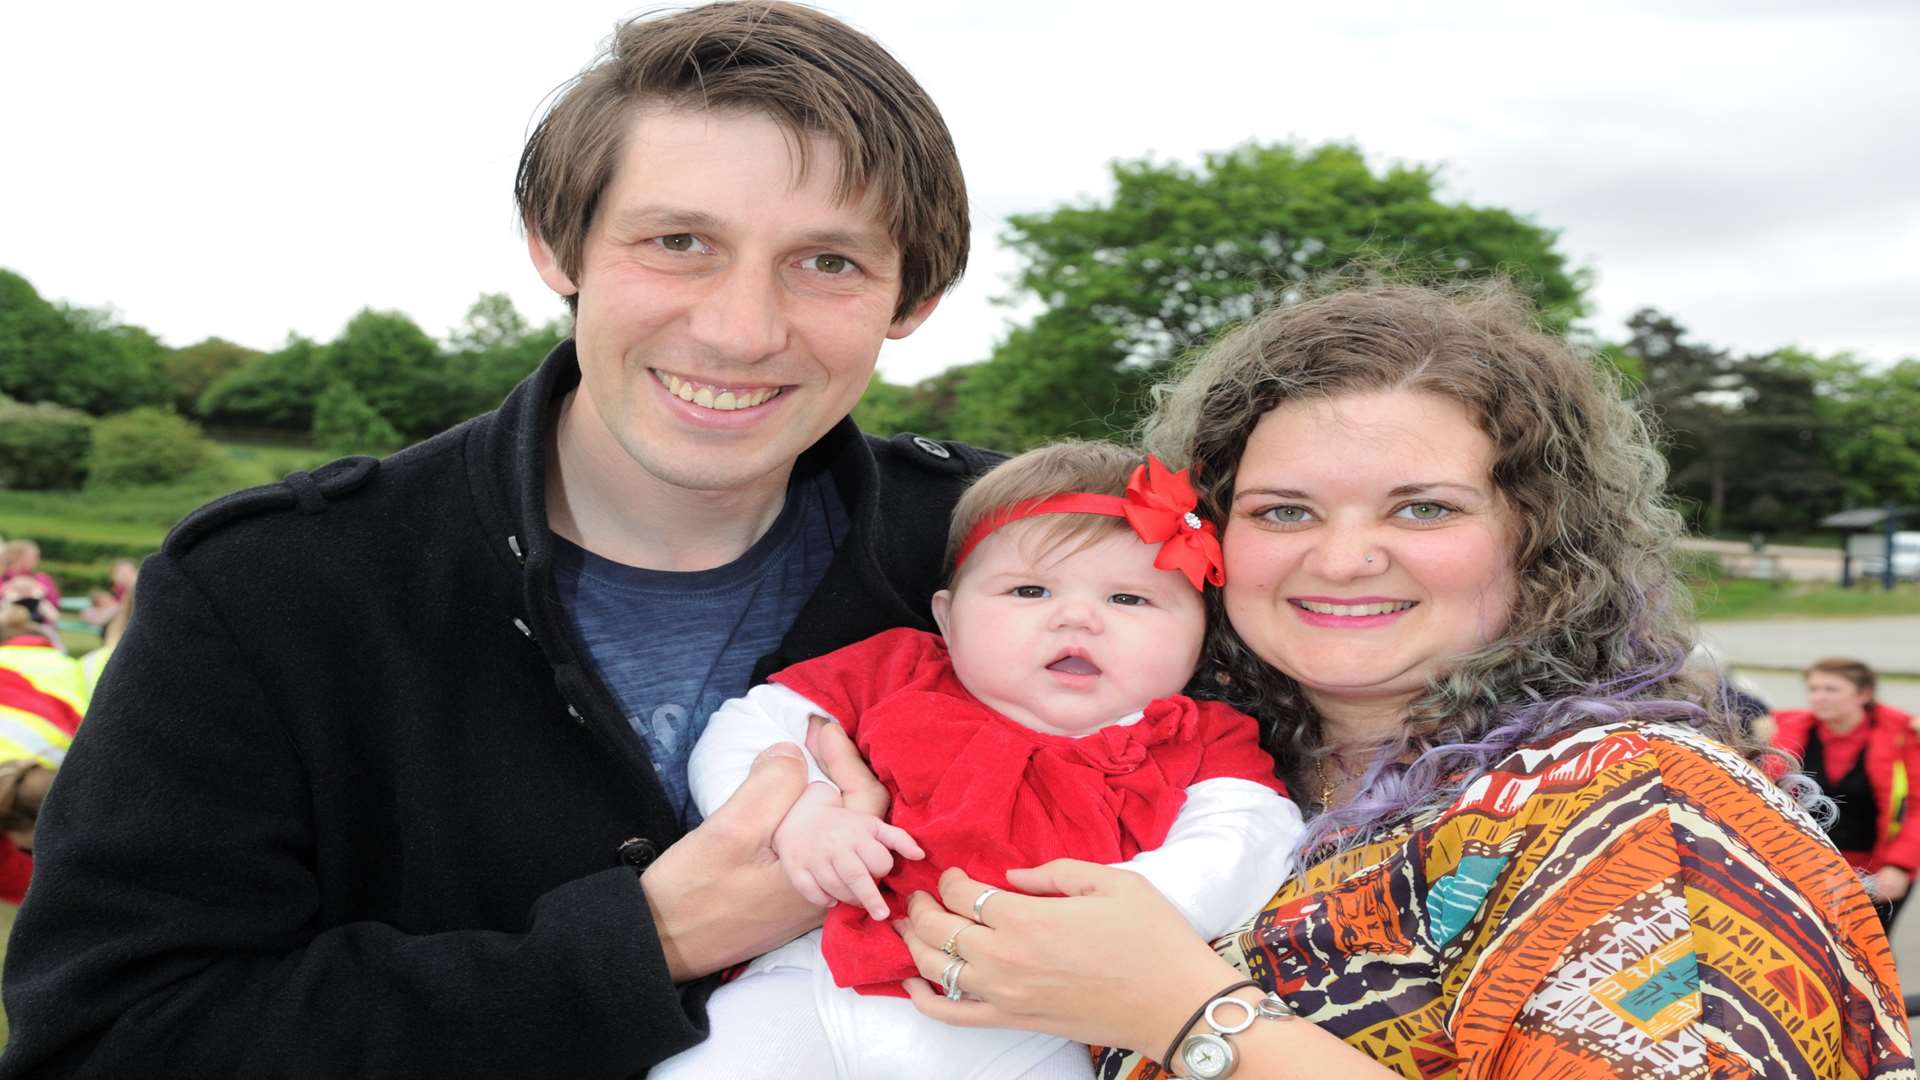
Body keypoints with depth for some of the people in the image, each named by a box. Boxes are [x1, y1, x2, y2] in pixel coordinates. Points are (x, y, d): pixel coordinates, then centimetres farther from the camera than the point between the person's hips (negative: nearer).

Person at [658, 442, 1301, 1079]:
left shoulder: (1200, 746, 6)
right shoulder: (898, 673, 10)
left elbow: (1241, 846, -11)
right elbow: (744, 727, 11)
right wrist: (792, 811, -11)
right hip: (814, 986, 2)